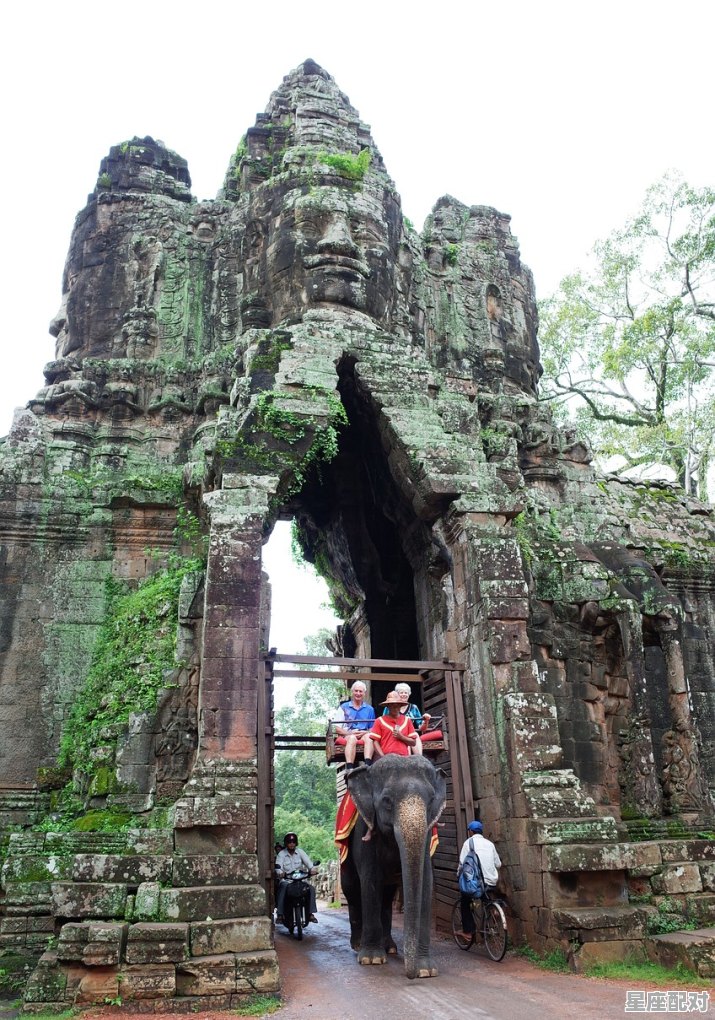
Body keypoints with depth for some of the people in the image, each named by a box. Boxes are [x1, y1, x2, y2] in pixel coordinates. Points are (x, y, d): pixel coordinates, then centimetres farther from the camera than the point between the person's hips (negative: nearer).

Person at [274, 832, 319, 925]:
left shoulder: (300, 852, 6)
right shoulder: (281, 854, 1)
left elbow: (307, 861, -11)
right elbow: (278, 866, -16)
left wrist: (312, 869, -33)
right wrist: (280, 873, -40)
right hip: (286, 880, -2)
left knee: (311, 888, -22)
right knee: (283, 888, -34)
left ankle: (311, 914, -14)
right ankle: (279, 915, -31)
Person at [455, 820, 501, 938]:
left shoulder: (469, 842, -1)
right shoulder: (489, 843, 13)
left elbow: (462, 863, -8)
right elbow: (498, 864, 11)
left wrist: (458, 874, 10)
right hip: (492, 881, 5)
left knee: (464, 901, 17)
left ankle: (468, 931, 13)